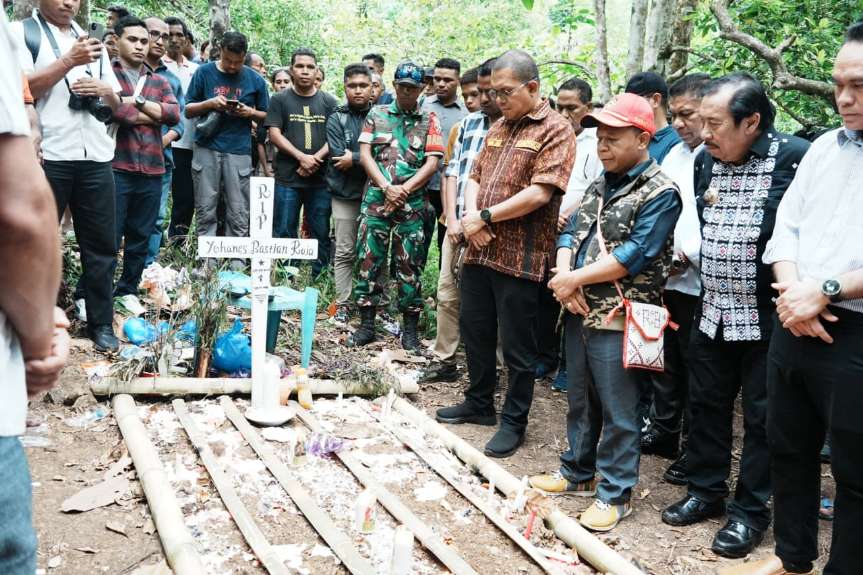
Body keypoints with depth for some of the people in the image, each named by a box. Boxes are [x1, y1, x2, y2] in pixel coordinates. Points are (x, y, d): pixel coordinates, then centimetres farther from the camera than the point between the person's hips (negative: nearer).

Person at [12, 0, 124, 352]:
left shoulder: (92, 42, 19)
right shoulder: (22, 32, 2)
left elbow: (116, 104, 22)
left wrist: (105, 90, -1)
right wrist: (69, 62, -16)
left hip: (95, 157, 5)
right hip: (47, 156, -5)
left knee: (101, 243, 6)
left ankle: (101, 323, 15)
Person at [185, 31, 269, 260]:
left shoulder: (255, 80, 6)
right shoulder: (204, 72, 5)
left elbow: (267, 116, 13)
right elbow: (188, 110, 6)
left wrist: (250, 112, -8)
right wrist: (209, 103, -13)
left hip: (239, 152, 0)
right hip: (206, 149, 0)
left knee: (238, 213, 0)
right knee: (205, 210, 2)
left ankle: (236, 262, 7)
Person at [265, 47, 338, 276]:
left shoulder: (329, 102, 10)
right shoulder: (280, 100, 6)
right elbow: (274, 134, -2)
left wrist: (316, 158, -12)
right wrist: (301, 157, -14)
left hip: (320, 178, 1)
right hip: (287, 179, -1)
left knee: (321, 233, 4)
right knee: (284, 233, 0)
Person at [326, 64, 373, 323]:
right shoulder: (337, 118, 3)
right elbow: (339, 155, -10)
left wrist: (354, 159, -11)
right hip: (345, 194, 0)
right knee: (345, 252, 4)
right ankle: (342, 304, 10)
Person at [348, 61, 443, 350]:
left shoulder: (429, 120, 7)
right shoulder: (376, 115, 10)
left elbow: (432, 163, 0)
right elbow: (365, 154, 4)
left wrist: (404, 189, -10)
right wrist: (386, 187, -9)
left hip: (413, 203, -1)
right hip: (375, 198, 1)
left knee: (409, 264, 2)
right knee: (368, 260, 1)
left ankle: (410, 328, 10)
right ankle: (367, 324, 11)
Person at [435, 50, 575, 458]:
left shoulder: (555, 130, -10)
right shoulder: (499, 127, 15)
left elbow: (539, 193, -19)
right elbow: (475, 176, 16)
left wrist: (485, 217, -14)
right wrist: (471, 215, -5)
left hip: (520, 257, -8)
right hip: (480, 251, 8)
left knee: (517, 346, 3)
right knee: (474, 330, 18)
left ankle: (514, 422, 18)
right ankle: (479, 403, 36)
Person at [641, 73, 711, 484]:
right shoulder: (674, 155, 14)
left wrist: (689, 257, -17)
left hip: (699, 284, -8)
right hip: (664, 277, 8)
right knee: (664, 361, 18)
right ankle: (663, 431, 34)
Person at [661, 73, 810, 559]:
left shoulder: (794, 156, -14)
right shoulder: (705, 159, 6)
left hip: (766, 316, -6)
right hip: (712, 312, 6)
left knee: (762, 417, 7)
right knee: (706, 405, 16)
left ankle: (751, 511, 21)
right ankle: (706, 492, 33)